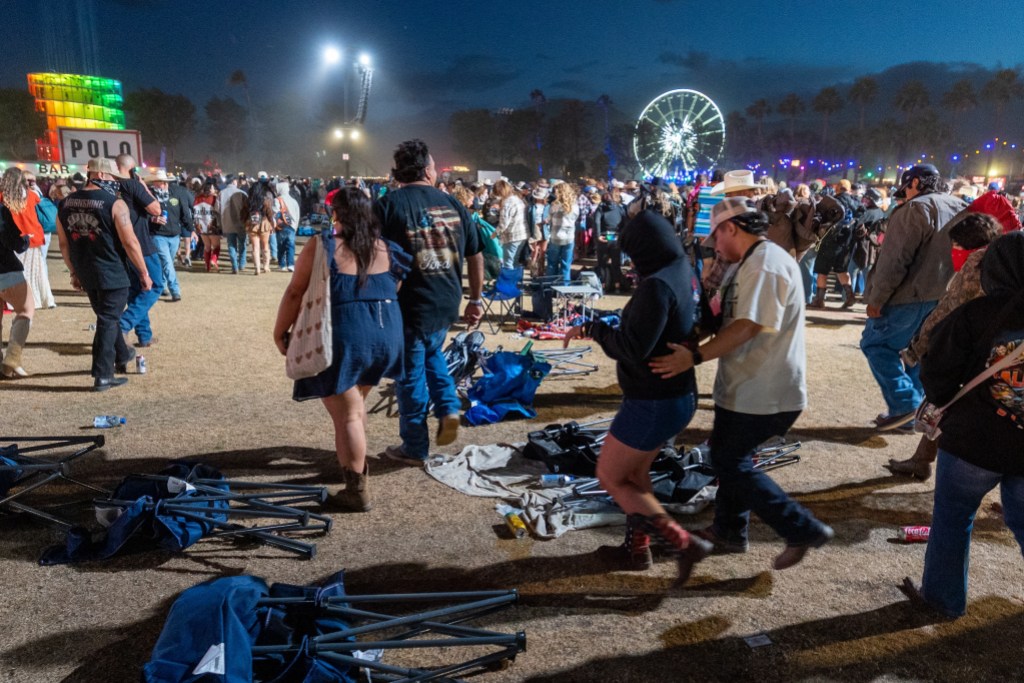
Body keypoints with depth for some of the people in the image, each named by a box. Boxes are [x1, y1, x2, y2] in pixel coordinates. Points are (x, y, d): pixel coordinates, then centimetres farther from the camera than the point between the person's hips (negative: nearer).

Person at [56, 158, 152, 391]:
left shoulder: (66, 203, 6)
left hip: (85, 274, 7)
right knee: (108, 321, 1)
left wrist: (74, 272, 20)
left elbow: (64, 243, 11)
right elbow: (130, 243, -15)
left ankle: (121, 356, 42)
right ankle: (102, 376, 3)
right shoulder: (115, 203, -14)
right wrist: (144, 273, -7)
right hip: (111, 273, -7)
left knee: (107, 316, 24)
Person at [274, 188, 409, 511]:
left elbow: (295, 293, -5)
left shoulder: (321, 247, -6)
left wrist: (280, 331, 6)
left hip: (343, 337, -6)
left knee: (347, 414, 1)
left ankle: (357, 489, 3)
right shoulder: (386, 249, 7)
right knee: (356, 402, 27)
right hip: (386, 335, 6)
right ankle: (353, 461, 41)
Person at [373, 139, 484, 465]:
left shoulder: (388, 205, -6)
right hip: (447, 302, 5)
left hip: (411, 304, -4)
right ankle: (449, 408, 13)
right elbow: (476, 255, 10)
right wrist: (476, 299, 18)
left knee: (411, 373, 8)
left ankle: (415, 448, 20)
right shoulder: (452, 203, 6)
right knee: (433, 353, 31)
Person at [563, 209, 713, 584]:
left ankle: (684, 544, 5)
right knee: (635, 471, 23)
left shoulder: (657, 285, -24)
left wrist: (593, 328, -14)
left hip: (654, 402, -9)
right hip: (677, 395, 9)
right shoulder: (682, 275, 4)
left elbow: (632, 349, -27)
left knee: (610, 476, 6)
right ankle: (636, 548, 35)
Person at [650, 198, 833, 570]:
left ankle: (804, 530, 7)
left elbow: (749, 326, -30)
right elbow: (725, 314, 18)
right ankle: (729, 531, 34)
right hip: (749, 385, 10)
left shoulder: (766, 265, -21)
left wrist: (694, 356, -33)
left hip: (763, 391, -10)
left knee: (729, 462, -1)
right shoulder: (750, 263, 14)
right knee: (730, 456, 19)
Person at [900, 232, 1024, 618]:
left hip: (973, 442, -3)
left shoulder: (974, 315, -15)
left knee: (952, 517, 14)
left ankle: (943, 597, 26)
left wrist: (942, 400, 8)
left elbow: (936, 380, -13)